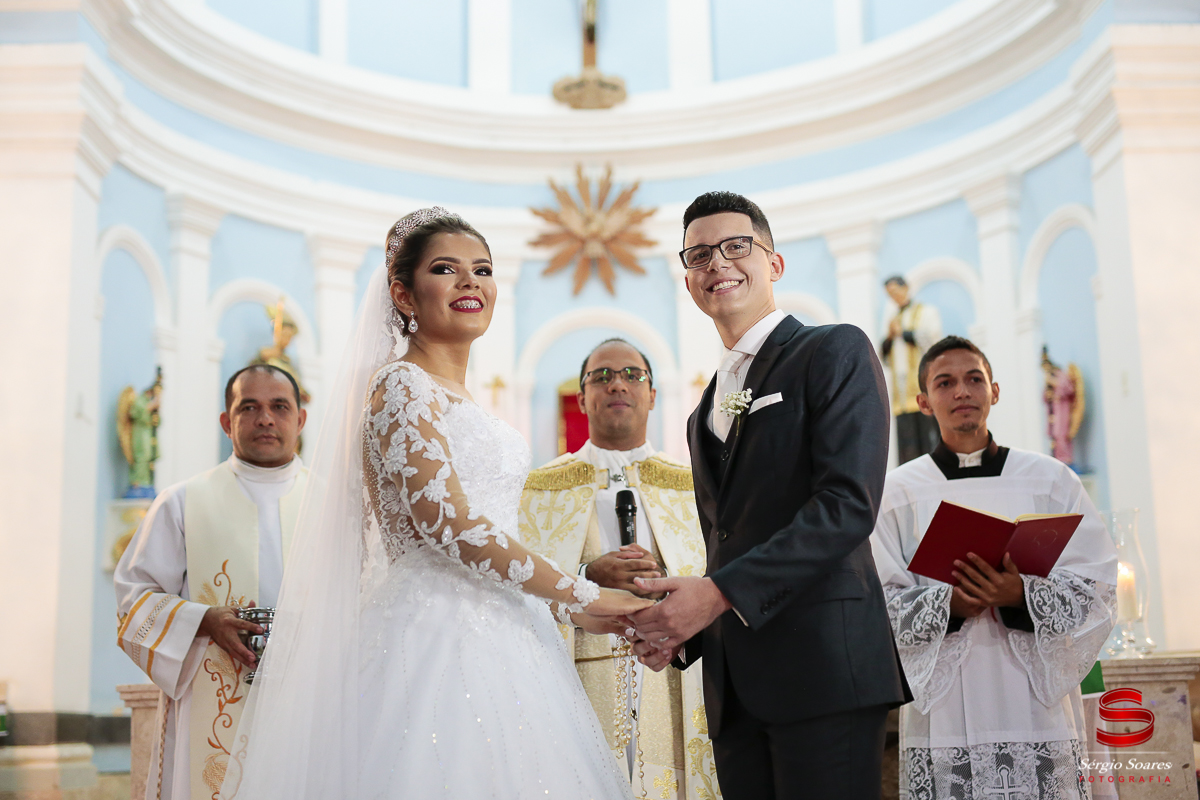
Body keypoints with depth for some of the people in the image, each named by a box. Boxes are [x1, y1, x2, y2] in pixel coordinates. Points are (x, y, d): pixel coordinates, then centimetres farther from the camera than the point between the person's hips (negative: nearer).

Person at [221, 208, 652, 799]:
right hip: (436, 634, -9)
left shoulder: (456, 398, 17)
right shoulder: (402, 385, -10)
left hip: (484, 634, 9)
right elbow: (445, 520, -20)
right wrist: (578, 598, -16)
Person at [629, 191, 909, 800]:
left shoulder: (835, 351, 0)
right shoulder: (705, 414, 23)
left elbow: (848, 505, -13)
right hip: (734, 687, 7)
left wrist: (719, 591, -18)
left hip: (823, 662, -7)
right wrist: (678, 633, 5)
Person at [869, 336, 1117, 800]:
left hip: (1038, 707, 1)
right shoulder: (898, 491, 8)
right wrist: (947, 606, -16)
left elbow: (1096, 592, 4)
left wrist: (1021, 596, -14)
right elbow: (881, 603, 2)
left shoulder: (1049, 479, 10)